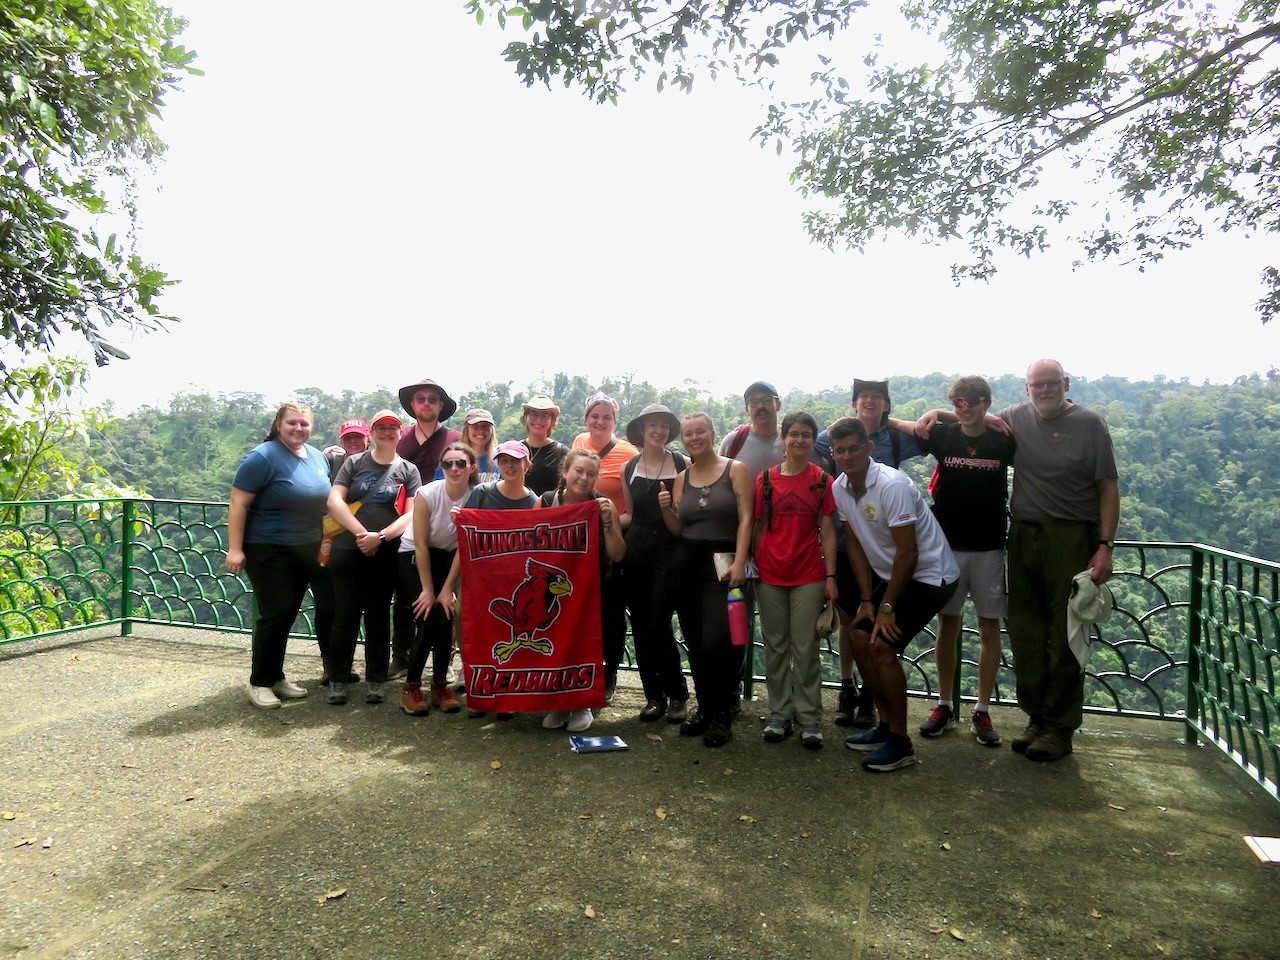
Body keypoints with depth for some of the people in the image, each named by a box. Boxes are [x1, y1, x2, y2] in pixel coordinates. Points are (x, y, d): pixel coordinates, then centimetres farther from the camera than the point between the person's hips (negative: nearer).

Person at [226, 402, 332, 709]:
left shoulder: (318, 457, 8)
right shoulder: (263, 457, -12)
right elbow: (238, 504, -14)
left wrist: (324, 541, 14)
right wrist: (235, 549, -18)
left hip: (305, 551, 7)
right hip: (268, 549, -6)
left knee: (288, 614, 12)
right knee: (275, 614, -6)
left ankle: (276, 677, 24)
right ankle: (260, 682, 9)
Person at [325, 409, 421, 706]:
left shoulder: (408, 470, 7)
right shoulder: (354, 463, 8)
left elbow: (411, 514, -2)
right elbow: (334, 500, -2)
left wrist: (380, 537, -14)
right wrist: (361, 533, -13)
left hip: (387, 553, 0)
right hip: (349, 549, 0)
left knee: (378, 615, 7)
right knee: (346, 613, 3)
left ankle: (376, 679, 16)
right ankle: (338, 678, 14)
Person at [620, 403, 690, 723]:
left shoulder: (683, 465, 0)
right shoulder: (629, 468, 10)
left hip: (669, 551, -4)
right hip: (636, 552, 4)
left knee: (658, 624, -9)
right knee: (640, 626, 6)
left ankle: (678, 695, 11)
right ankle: (653, 696, 20)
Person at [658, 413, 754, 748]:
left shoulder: (736, 470, 1)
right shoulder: (681, 478, 13)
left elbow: (745, 519, -7)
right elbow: (677, 530, 14)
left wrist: (739, 562, -17)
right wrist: (666, 509, -6)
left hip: (724, 564, -5)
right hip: (687, 565, 5)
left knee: (716, 642, -11)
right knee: (695, 643, 9)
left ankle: (721, 715, 6)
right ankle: (705, 708, 24)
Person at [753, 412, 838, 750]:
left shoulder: (822, 480, 0)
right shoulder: (766, 479, 2)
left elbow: (827, 532, 1)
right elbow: (758, 527, 6)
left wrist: (830, 577, -3)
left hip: (809, 576, -1)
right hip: (770, 575, 2)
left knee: (805, 648, 3)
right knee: (775, 647, 9)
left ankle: (810, 719, 14)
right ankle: (779, 714, 20)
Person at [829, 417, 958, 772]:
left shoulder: (892, 485, -27)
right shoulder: (840, 488, -4)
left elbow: (908, 552, -25)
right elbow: (854, 543, 4)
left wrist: (887, 606, -18)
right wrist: (867, 599, 0)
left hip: (929, 574, -8)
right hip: (889, 572, 8)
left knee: (881, 646, -16)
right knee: (860, 638, 5)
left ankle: (900, 742, 0)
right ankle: (885, 725, 21)